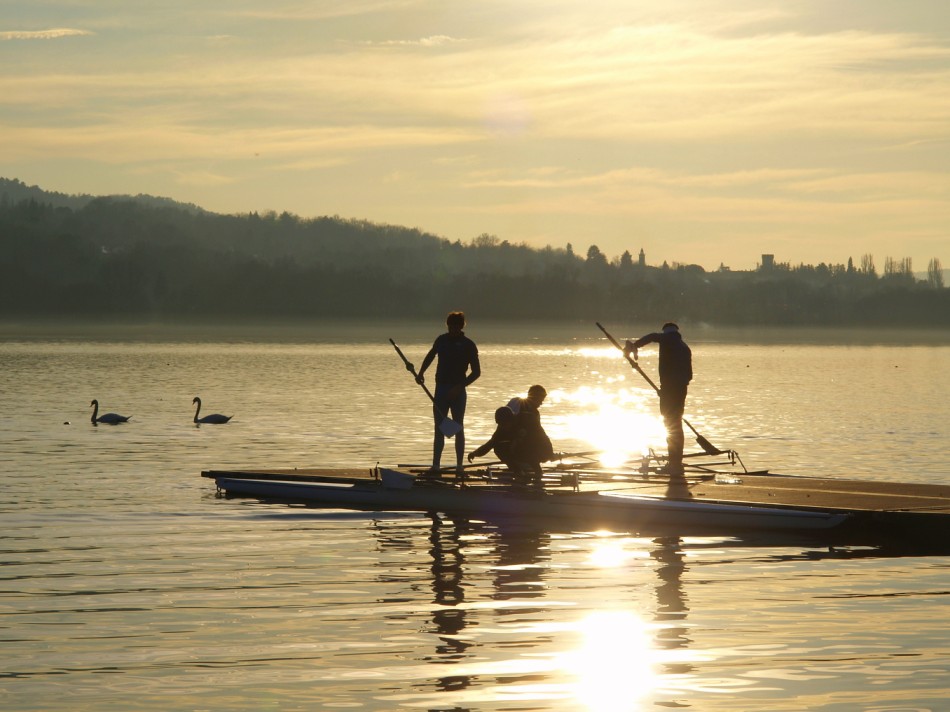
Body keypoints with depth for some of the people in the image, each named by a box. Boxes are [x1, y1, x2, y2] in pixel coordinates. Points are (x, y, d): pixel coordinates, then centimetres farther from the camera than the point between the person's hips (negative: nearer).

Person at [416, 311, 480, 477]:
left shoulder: (468, 345, -5)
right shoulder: (441, 340, 7)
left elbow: (476, 372, -5)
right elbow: (430, 355, 25)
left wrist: (460, 387, -16)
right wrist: (421, 373, 11)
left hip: (457, 391, -4)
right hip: (441, 389, 4)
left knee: (458, 428, 0)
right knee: (439, 429, 3)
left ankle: (459, 466, 5)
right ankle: (435, 465, 4)